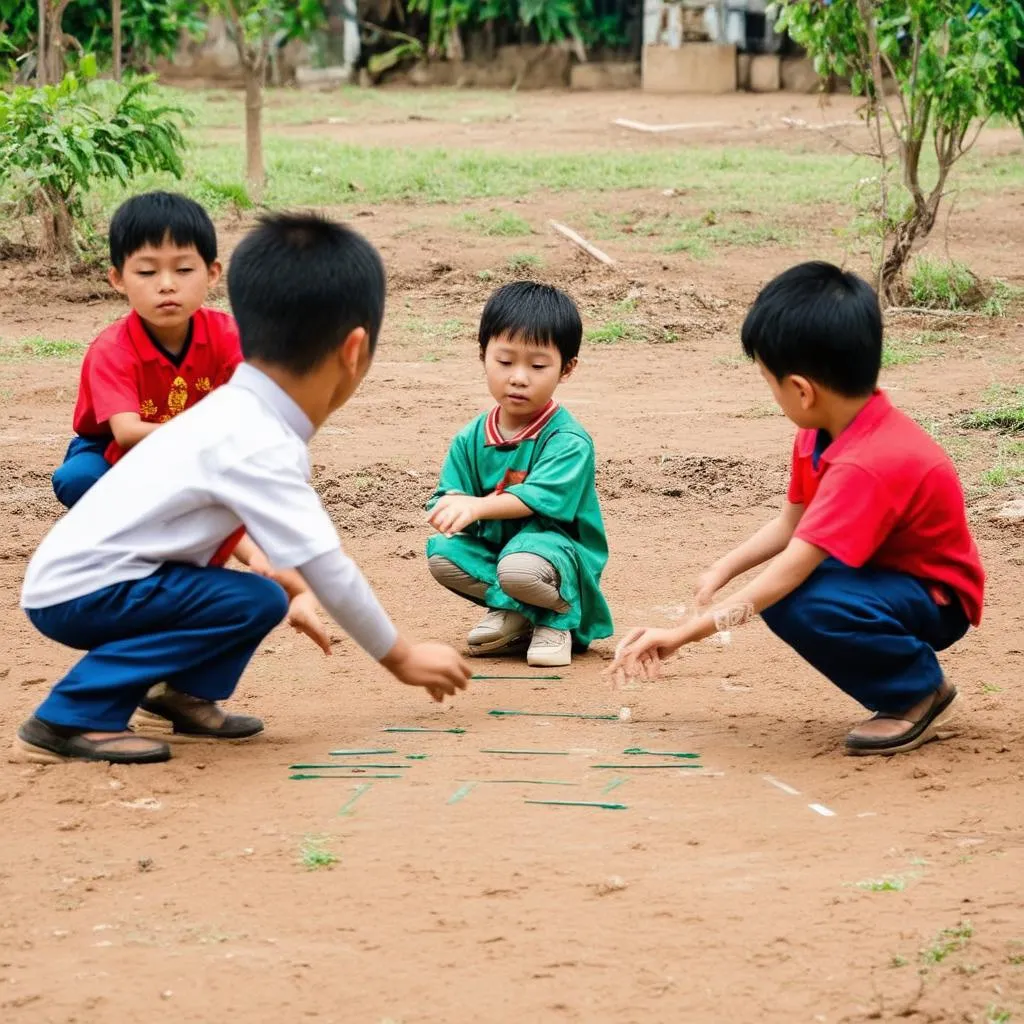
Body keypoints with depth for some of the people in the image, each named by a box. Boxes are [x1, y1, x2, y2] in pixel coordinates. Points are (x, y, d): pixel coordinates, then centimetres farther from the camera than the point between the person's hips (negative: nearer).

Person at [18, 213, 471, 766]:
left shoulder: (241, 414, 7)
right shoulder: (258, 444, -21)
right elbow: (327, 568, -19)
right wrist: (401, 658, -8)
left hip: (77, 578, 9)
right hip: (79, 591, -9)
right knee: (254, 602, -21)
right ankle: (69, 718, -17)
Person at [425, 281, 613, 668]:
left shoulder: (568, 440, -14)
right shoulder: (470, 440, 5)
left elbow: (539, 498, -27)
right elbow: (450, 495, 0)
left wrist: (478, 506, -41)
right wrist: (452, 508, -26)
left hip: (556, 546, -6)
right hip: (492, 545, 6)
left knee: (519, 567, -38)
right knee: (441, 551, -21)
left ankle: (557, 619, -5)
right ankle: (509, 610, -4)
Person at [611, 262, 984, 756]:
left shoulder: (869, 465, -33)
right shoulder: (824, 432, -3)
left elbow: (794, 566, -35)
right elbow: (792, 522, 10)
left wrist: (682, 634, -34)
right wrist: (721, 570, -7)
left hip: (937, 599, -10)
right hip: (883, 572, 10)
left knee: (812, 603, -33)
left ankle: (922, 692, -8)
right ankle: (902, 694, 3)